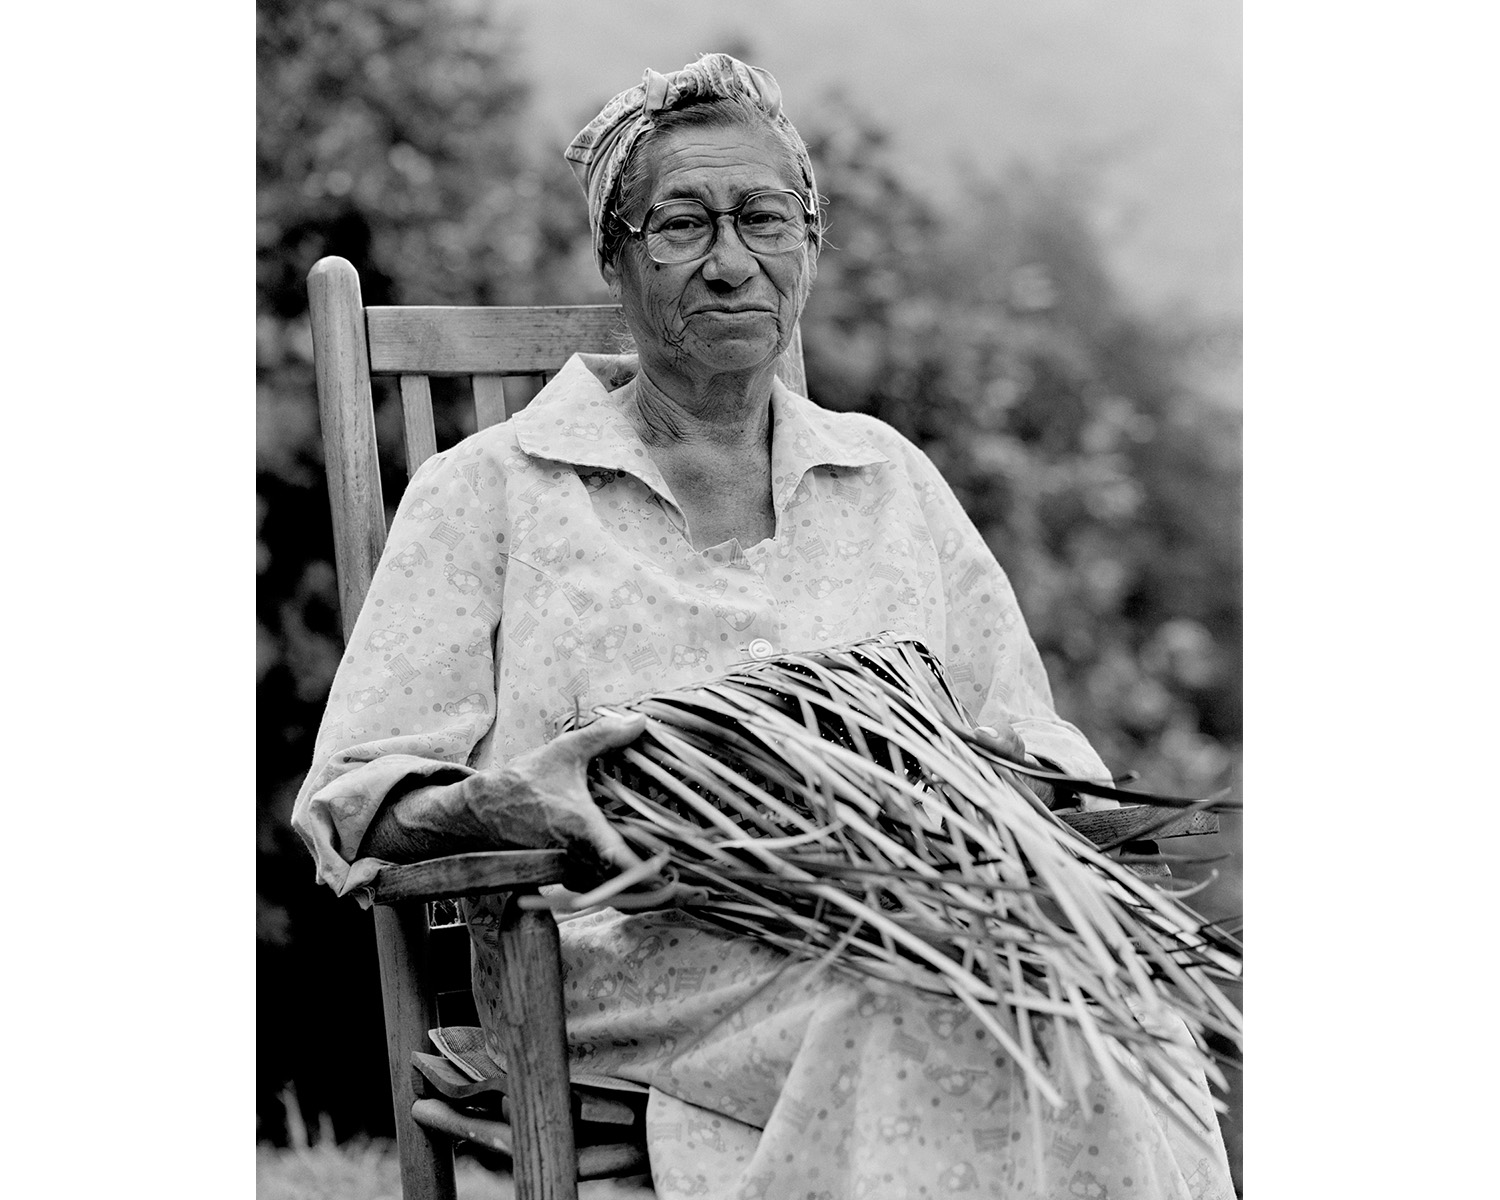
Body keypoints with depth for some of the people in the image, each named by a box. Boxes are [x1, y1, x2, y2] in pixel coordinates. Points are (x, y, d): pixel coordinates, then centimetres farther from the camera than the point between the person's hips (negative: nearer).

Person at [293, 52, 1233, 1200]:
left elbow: (1034, 740, 20)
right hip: (637, 964, -3)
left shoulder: (891, 479, 21)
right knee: (950, 1008, -34)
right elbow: (351, 804, 4)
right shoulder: (489, 492, 9)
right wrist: (495, 803, -19)